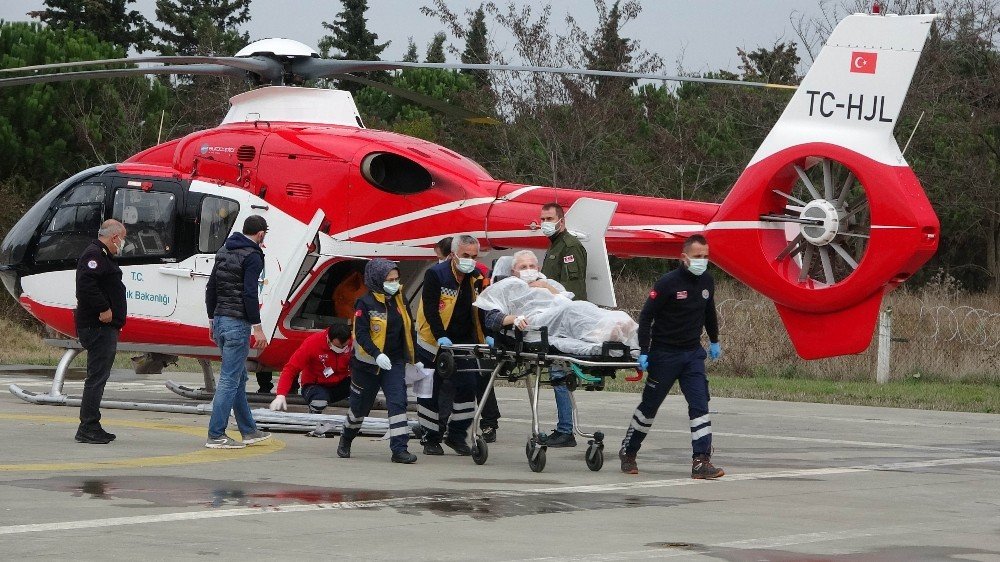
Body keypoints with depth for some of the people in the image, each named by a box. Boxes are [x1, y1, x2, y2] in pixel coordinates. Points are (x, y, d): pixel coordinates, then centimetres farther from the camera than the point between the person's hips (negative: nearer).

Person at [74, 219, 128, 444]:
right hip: (98, 327, -11)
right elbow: (86, 283, -27)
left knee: (99, 376, 14)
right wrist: (103, 309, -24)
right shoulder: (93, 255, -13)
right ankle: (87, 428, -12)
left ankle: (92, 427, 19)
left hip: (104, 327, 11)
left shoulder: (103, 256, 22)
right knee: (97, 377, -12)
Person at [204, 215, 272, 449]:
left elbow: (211, 288, 18)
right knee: (230, 380, -7)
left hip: (220, 322, 9)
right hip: (237, 324, -9)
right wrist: (257, 327, -16)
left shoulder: (224, 251, 15)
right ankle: (216, 436, -9)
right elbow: (250, 294, -19)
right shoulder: (252, 256, -11)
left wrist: (212, 319, 24)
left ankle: (249, 430, 24)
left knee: (239, 378, 17)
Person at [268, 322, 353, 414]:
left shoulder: (352, 343, -16)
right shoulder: (312, 343, -22)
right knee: (320, 401, -37)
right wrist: (281, 395, -33)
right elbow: (291, 368, -22)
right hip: (316, 385, -2)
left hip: (340, 384, 2)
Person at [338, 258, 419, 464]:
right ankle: (346, 439, 38)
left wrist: (416, 359, 14)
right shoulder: (366, 304, -13)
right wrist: (377, 354, -33)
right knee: (360, 405, 12)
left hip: (395, 362, 4)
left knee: (398, 402, -13)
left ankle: (399, 448, -16)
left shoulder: (399, 301, 5)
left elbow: (409, 331, 14)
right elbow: (361, 334, -20)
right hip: (368, 363, -4)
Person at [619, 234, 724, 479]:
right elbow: (646, 316, -14)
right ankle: (628, 453, 25)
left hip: (693, 353, 5)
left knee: (700, 405, -8)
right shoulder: (668, 283, -16)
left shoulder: (707, 282, 2)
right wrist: (644, 352, -19)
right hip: (664, 354, -5)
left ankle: (701, 461, -11)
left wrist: (714, 341, 29)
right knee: (649, 406, 7)